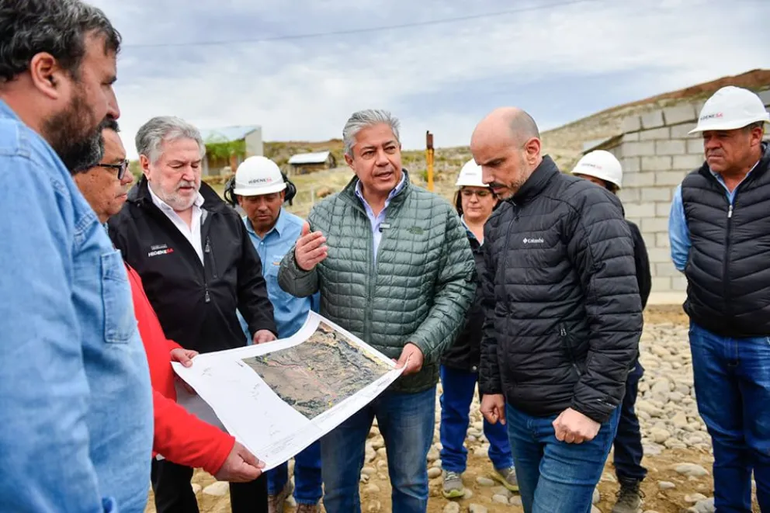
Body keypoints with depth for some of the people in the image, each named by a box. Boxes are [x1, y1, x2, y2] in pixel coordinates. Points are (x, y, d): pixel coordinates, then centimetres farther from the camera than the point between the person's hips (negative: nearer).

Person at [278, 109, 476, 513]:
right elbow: (297, 287, 1)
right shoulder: (324, 213, -1)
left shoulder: (438, 213, -5)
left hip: (410, 381, -1)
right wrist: (299, 265, -23)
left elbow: (458, 287, -5)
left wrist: (423, 344, -18)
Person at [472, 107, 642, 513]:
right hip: (517, 410, 7)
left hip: (573, 412, -7)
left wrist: (592, 405, -19)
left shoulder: (586, 206, -13)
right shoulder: (497, 223, 9)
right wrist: (490, 384, 13)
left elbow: (620, 318, -18)